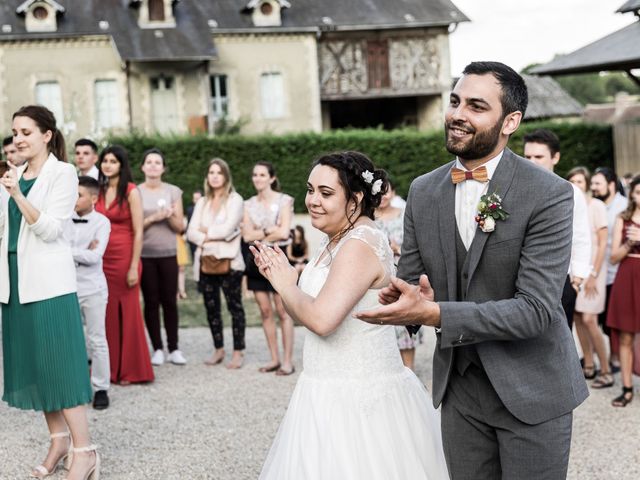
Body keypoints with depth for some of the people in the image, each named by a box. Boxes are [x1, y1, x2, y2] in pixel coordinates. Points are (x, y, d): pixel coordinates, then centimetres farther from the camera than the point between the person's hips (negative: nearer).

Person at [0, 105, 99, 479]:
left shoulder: (62, 173, -6)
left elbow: (51, 229, -15)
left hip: (49, 279, -7)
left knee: (60, 361, -9)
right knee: (33, 361, 8)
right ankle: (59, 441, 17)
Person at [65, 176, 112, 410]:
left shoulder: (102, 222, -6)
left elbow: (95, 256, -15)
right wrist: (82, 252, -14)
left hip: (93, 289, -3)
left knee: (97, 340, 3)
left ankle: (101, 388, 11)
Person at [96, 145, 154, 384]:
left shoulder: (131, 192, -5)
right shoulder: (99, 191, 10)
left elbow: (138, 233, -8)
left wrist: (133, 267, -13)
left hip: (124, 259, -5)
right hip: (101, 260, 5)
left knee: (128, 313, 2)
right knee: (107, 314, 7)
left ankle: (131, 370, 12)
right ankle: (109, 369, 17)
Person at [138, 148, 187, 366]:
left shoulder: (173, 191, 6)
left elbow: (180, 226, 5)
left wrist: (169, 216, -14)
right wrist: (152, 219, -13)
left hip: (168, 254, 1)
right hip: (145, 254, -1)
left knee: (170, 301, 1)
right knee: (151, 301, 1)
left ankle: (173, 348, 8)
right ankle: (157, 349, 7)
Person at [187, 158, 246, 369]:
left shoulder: (235, 200, 1)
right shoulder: (202, 203, 16)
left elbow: (228, 229, -12)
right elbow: (191, 232, 6)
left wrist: (207, 231, 0)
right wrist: (207, 240, -11)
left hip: (229, 261, -5)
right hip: (206, 261, 5)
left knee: (234, 306, -3)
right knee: (211, 307, 8)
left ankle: (238, 352, 0)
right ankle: (218, 349, 17)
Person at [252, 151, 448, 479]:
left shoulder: (360, 244, -20)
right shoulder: (336, 241, 10)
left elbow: (321, 319, -29)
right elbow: (306, 313, 16)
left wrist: (286, 286, -12)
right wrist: (279, 277, 1)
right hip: (331, 391, 10)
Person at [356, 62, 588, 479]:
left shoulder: (549, 195, -16)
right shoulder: (423, 191, 0)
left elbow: (536, 310, -22)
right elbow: (410, 279, 7)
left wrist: (432, 314, -29)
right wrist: (413, 300, -19)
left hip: (531, 389, -4)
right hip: (459, 386, 4)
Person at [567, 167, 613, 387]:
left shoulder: (596, 206, -7)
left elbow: (602, 243, -9)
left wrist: (593, 275, -13)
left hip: (592, 269, -5)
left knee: (588, 319, -12)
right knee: (577, 317, 5)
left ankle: (606, 371, -3)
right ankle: (589, 366, 17)